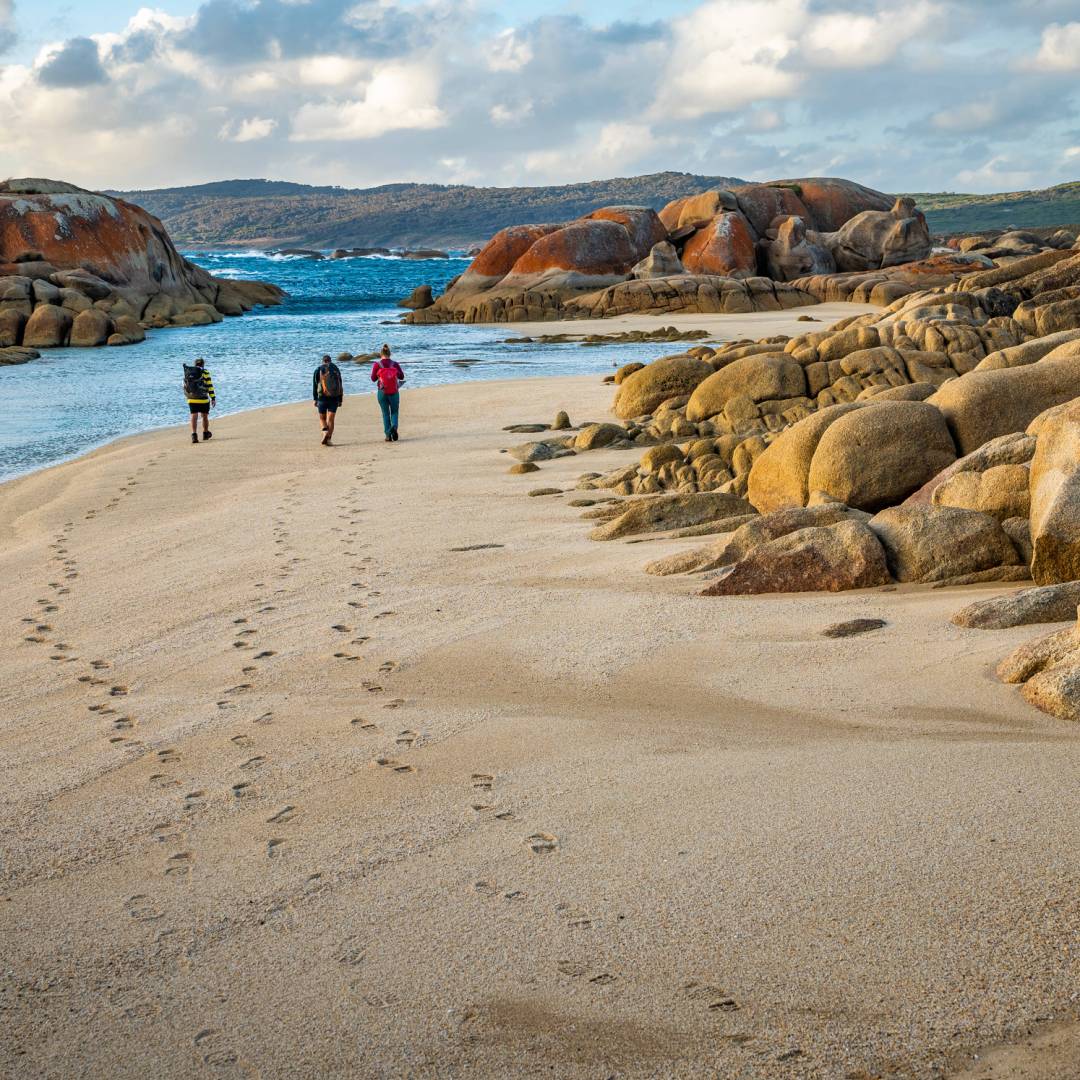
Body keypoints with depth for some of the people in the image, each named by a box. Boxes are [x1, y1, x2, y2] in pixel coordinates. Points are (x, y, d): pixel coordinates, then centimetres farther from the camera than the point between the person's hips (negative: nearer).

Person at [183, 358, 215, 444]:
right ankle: (205, 434, 29)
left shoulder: (188, 373, 8)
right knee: (205, 416, 14)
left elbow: (185, 386, 16)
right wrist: (213, 398, -4)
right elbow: (210, 386, -7)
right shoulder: (205, 373, -4)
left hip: (191, 399, 2)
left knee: (194, 416, -3)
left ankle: (194, 435, -18)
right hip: (203, 399, -2)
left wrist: (188, 396, 29)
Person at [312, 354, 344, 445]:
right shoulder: (335, 370, 8)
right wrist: (340, 400, 12)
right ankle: (328, 439, -8)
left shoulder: (318, 370, 5)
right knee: (330, 419, 1)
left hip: (322, 397, -1)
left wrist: (315, 399, 3)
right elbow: (340, 386, 8)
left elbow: (314, 385, 1)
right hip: (334, 397, 1)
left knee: (322, 418, 12)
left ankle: (325, 432, -14)